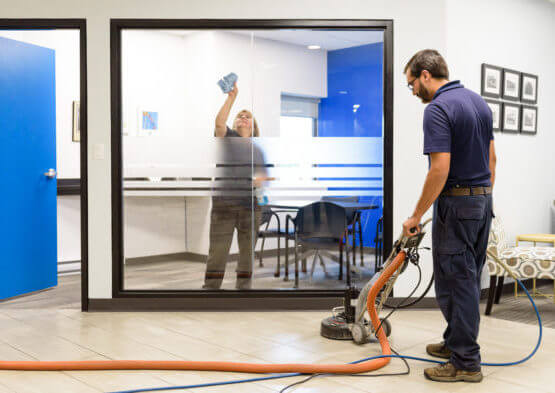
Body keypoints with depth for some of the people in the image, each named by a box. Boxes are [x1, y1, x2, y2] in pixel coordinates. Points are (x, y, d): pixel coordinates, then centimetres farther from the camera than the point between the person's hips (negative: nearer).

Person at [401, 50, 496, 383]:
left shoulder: (438, 109, -18)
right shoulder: (478, 101, 11)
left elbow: (440, 169, -25)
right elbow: (492, 157, 16)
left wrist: (416, 216, -17)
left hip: (456, 205, -9)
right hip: (483, 201, 9)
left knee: (455, 282, -1)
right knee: (469, 280, 17)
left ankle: (466, 362, 5)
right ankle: (457, 343, 30)